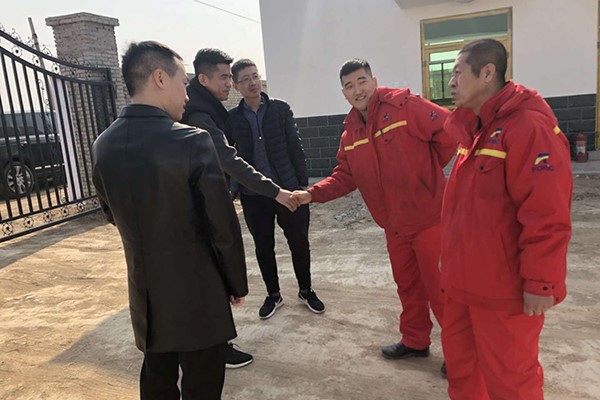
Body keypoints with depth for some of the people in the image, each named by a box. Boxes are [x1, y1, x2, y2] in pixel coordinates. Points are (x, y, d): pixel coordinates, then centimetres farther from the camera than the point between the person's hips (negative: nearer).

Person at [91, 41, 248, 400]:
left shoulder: (103, 145, -2)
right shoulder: (192, 141, -21)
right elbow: (224, 225, -17)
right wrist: (238, 283, -2)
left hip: (145, 295, 6)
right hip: (197, 296, -6)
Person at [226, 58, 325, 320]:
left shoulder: (281, 109, 1)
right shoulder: (231, 118, 1)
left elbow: (295, 148, 0)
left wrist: (303, 183, -3)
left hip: (288, 189, 0)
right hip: (253, 195, 1)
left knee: (299, 243, 8)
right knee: (263, 248, 12)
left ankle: (306, 291, 30)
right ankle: (273, 295, 31)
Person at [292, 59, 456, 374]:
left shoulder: (405, 106, -14)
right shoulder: (350, 133, 7)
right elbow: (345, 177, 8)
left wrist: (428, 167, -6)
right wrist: (313, 194, -6)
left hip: (428, 216, -6)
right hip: (394, 224, 7)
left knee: (438, 285, 4)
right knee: (407, 284, 19)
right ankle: (415, 341, 39)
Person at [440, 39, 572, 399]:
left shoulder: (529, 127, -19)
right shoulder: (476, 128, 11)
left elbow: (548, 216, -23)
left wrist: (541, 283, -19)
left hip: (505, 289, -9)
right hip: (467, 281, 9)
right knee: (460, 358, 22)